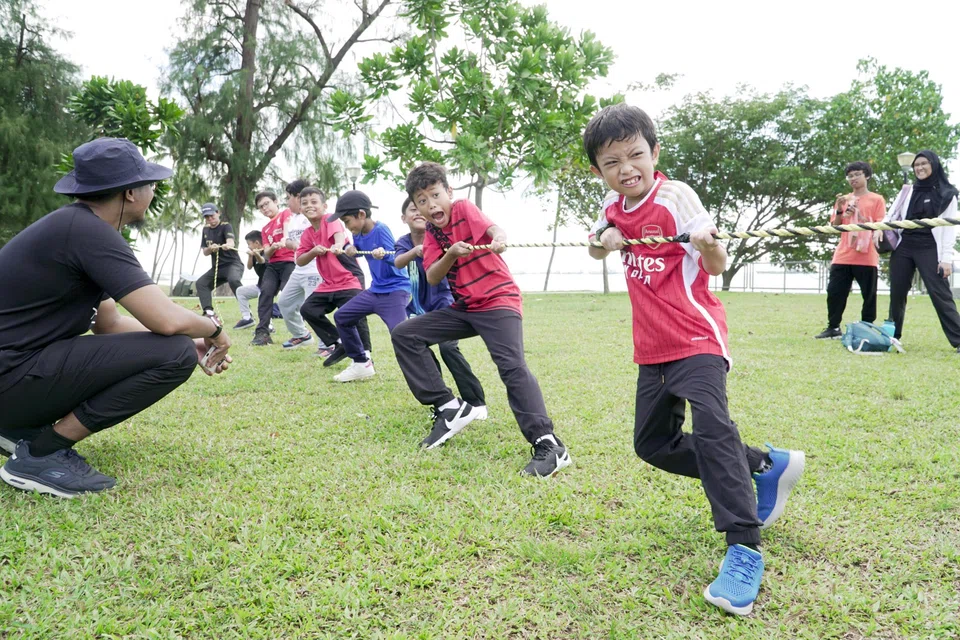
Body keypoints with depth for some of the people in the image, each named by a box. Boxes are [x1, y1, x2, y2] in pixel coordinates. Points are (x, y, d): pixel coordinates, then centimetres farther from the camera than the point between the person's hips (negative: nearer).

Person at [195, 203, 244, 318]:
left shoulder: (226, 226, -10)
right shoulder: (206, 230, 10)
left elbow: (231, 241, -31)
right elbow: (205, 252, 10)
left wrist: (228, 245, -57)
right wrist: (210, 248, -15)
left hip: (233, 264, -8)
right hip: (216, 267, 8)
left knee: (233, 280, -35)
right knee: (201, 283, -3)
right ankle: (209, 313, -11)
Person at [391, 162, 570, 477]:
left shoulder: (464, 208, -7)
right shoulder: (431, 234, 8)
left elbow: (493, 228, -28)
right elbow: (432, 278, -4)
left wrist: (498, 239, -52)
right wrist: (451, 254, -23)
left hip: (499, 300, -7)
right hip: (464, 308, 7)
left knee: (512, 366, -27)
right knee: (404, 335, -2)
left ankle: (549, 445, -28)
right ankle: (449, 408, -3)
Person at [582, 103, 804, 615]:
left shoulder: (675, 196, -13)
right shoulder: (614, 206, 7)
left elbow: (718, 266, -14)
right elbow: (596, 250, 24)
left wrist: (706, 243, -39)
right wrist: (604, 238, 0)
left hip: (695, 338, -8)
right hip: (652, 348, 8)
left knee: (711, 426, -27)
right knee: (653, 444, 11)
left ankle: (744, 548, -20)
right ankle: (765, 466, 22)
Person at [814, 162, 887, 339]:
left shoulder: (876, 199, 5)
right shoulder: (843, 200, 15)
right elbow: (835, 226, 11)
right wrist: (839, 210, -4)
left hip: (866, 257, -3)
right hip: (842, 256, 4)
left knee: (869, 295, 1)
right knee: (834, 292, 1)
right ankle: (833, 328, 10)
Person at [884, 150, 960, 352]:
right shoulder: (908, 191, 13)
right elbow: (893, 216, 13)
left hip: (929, 250, -4)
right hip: (903, 248, 4)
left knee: (940, 294, -11)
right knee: (897, 294, 6)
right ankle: (892, 336, 16)